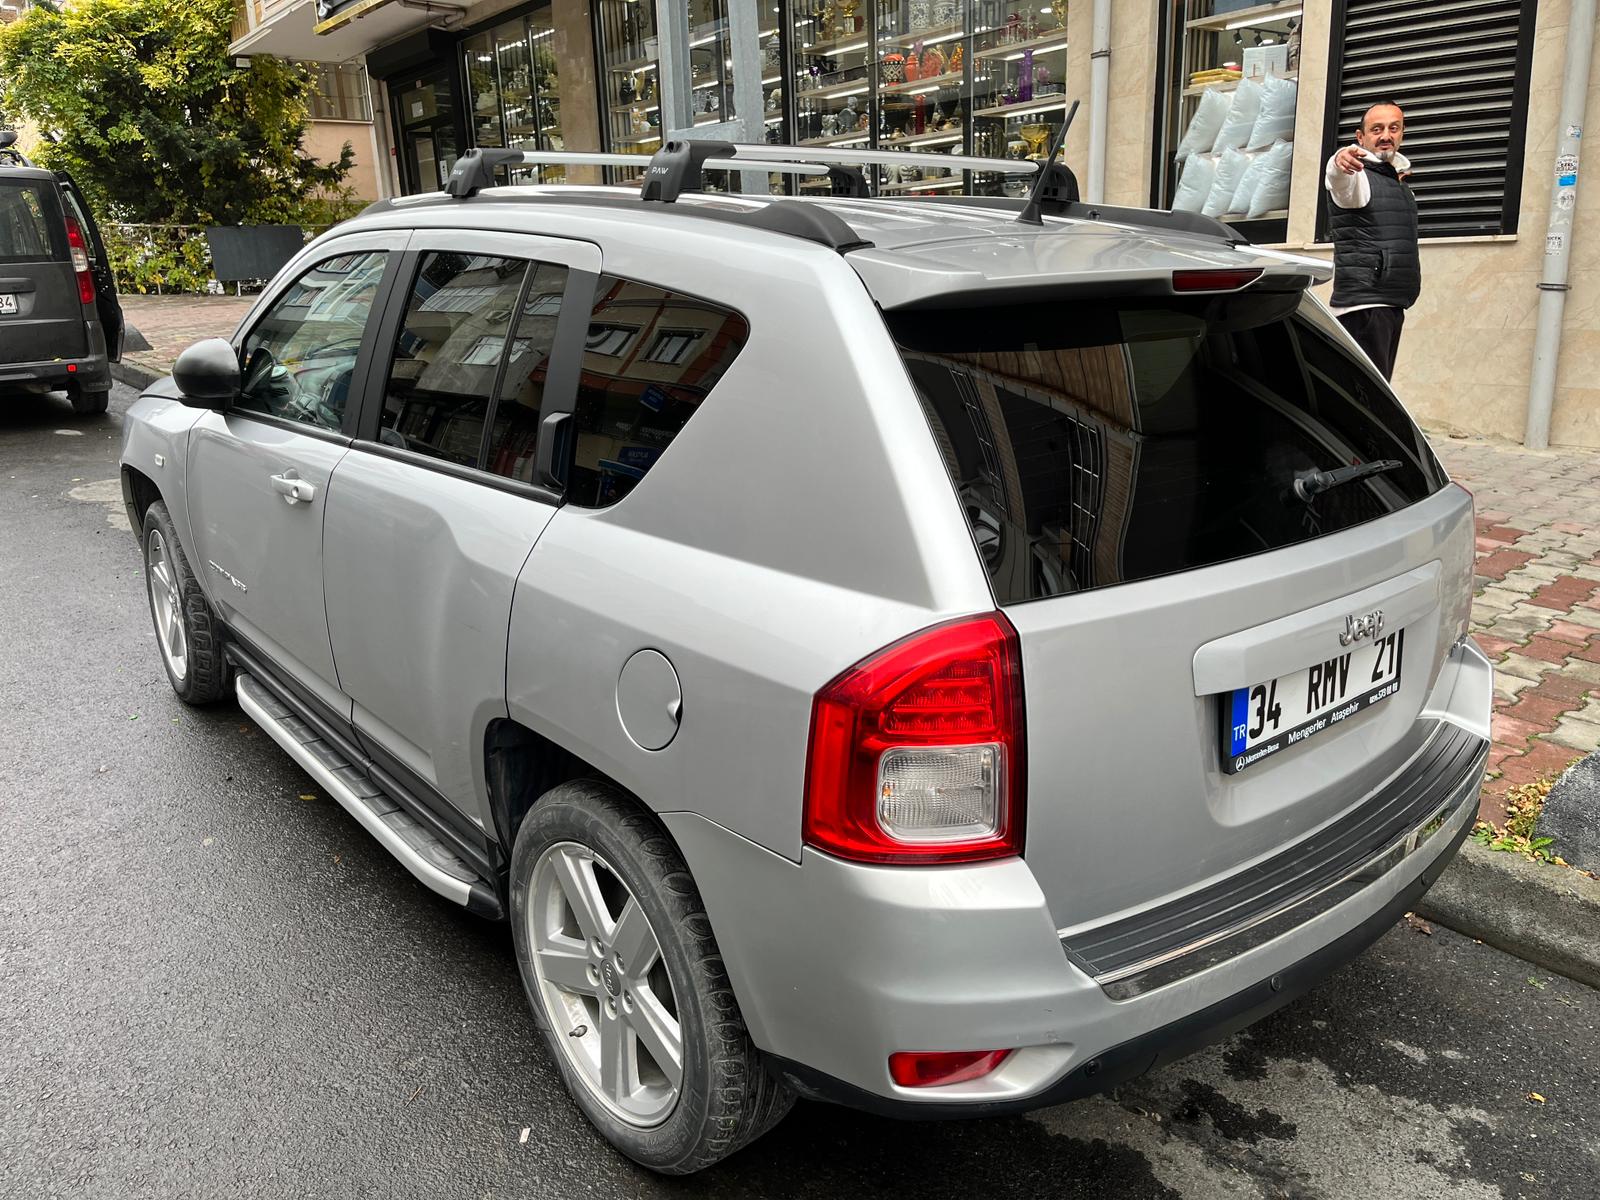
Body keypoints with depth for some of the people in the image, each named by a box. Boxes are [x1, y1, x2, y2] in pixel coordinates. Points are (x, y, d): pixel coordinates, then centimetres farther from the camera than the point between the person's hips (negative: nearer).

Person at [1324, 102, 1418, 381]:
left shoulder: (1398, 181, 20)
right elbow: (1338, 178, -33)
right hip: (1363, 305, -9)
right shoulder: (1357, 175, -7)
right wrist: (1339, 162, -54)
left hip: (1392, 305, 9)